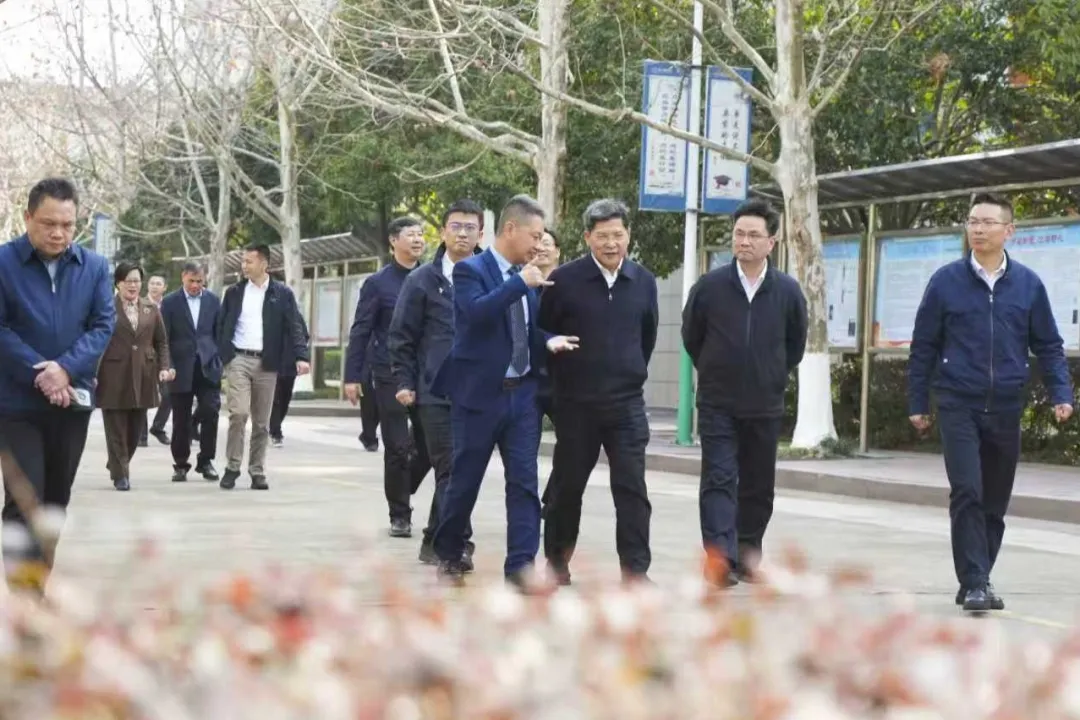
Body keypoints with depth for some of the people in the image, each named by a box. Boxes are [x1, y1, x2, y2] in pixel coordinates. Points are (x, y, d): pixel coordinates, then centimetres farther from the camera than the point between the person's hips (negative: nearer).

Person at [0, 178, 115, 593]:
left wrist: (66, 369, -15)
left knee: (56, 499, 12)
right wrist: (40, 373, -18)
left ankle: (40, 583, 23)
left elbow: (104, 325, 0)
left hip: (73, 400, 4)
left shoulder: (95, 267, 5)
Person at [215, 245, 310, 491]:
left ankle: (257, 472, 13)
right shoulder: (234, 292, 9)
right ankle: (232, 467, -3)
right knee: (238, 413, -14)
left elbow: (295, 326, -2)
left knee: (261, 421, 5)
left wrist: (301, 356, -16)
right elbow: (222, 326, 11)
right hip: (238, 360, 0)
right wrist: (221, 356, 1)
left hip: (266, 363, 0)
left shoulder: (282, 293, 3)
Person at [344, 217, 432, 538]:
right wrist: (352, 376, -6)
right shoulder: (378, 283, -1)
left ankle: (401, 494, 29)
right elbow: (360, 332, -1)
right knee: (398, 448, -1)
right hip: (391, 376, -3)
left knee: (429, 446, 4)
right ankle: (399, 514, 11)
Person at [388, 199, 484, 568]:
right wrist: (404, 382, -1)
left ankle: (436, 541, 22)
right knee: (450, 469, -8)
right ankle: (458, 542, -7)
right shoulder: (422, 281, 4)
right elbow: (401, 336, 5)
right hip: (435, 392, -2)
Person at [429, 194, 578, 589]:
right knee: (464, 481, 6)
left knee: (524, 481, -2)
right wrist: (521, 283, -23)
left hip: (522, 394, 5)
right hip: (479, 393, -5)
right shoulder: (470, 270, -8)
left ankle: (521, 565, -3)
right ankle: (449, 555, 23)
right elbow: (476, 311, -27)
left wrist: (548, 342, 0)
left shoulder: (527, 278, 12)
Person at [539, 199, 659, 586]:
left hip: (627, 404, 2)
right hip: (575, 404, -1)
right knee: (567, 484, 10)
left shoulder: (643, 282, 2)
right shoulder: (564, 280, -8)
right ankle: (557, 559, 25)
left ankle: (635, 568, -3)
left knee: (632, 488, -5)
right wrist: (563, 379, 7)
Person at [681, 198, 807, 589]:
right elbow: (691, 337, 9)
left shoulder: (788, 291, -3)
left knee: (758, 485, 10)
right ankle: (721, 556, -17)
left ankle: (748, 550, 25)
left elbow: (795, 345, 12)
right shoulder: (709, 286, -6)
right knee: (719, 480, -11)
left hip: (765, 406, 2)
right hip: (717, 405, -2)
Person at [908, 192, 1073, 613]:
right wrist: (917, 403, 5)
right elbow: (924, 346, 4)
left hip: (1006, 410, 3)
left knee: (995, 502, 9)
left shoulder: (1028, 285, 3)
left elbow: (1048, 346, 8)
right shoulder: (946, 282, -1)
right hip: (958, 406, -2)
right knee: (968, 493, -15)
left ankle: (976, 581, 21)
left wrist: (1060, 395, -5)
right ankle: (974, 582, -14)